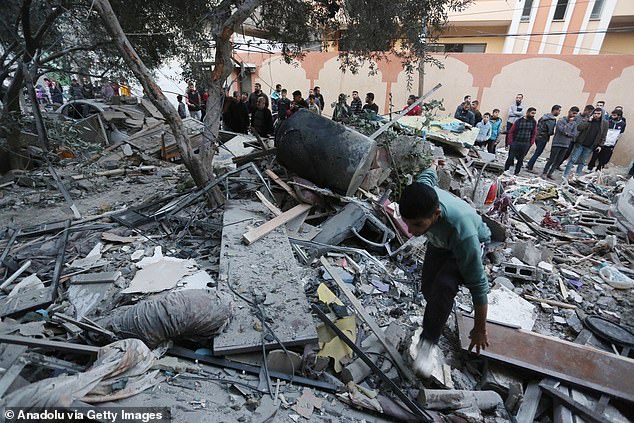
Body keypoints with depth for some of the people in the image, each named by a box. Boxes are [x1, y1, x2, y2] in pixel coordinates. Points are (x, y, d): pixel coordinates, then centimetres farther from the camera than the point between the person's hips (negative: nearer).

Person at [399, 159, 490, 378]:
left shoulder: (462, 232, -47)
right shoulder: (418, 197, -34)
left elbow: (478, 284, -34)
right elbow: (427, 176, -7)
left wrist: (480, 329, -21)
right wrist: (434, 165, 19)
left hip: (470, 243, -5)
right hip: (439, 241, 5)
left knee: (443, 286, -29)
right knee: (428, 288, 1)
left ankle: (428, 343, -12)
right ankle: (436, 320, 34)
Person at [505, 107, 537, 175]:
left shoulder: (534, 122, 5)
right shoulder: (519, 121, -3)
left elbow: (534, 134, 9)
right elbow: (511, 132, -3)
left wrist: (531, 143, 2)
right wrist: (510, 143, -7)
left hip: (525, 145, 3)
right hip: (515, 143, -2)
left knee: (520, 159, 8)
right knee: (510, 158, -1)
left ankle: (516, 173, 16)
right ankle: (505, 171, 9)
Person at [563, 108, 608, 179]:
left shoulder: (605, 124, 5)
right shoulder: (587, 120, 0)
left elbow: (603, 136, 8)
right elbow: (579, 128, -15)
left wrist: (600, 145, 2)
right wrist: (588, 121, -21)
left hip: (589, 147, 2)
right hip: (580, 144, -2)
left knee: (582, 162, 9)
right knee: (573, 160, -5)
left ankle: (578, 175, 18)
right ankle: (565, 175, -3)